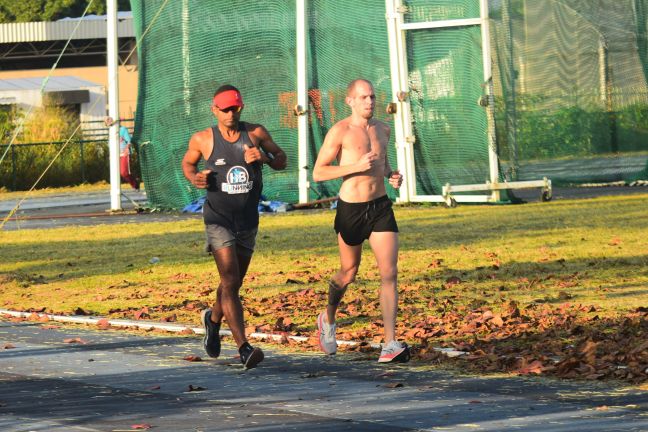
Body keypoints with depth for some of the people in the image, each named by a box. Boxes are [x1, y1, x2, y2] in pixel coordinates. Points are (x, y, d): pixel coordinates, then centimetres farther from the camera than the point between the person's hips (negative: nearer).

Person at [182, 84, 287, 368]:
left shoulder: (256, 133, -2)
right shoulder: (203, 139, -6)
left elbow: (281, 161, 7)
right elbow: (187, 163, 13)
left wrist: (264, 157, -15)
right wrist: (194, 178, -10)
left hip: (248, 220, 4)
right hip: (218, 218, -3)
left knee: (234, 283, 17)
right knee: (229, 281, -18)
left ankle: (213, 318, 50)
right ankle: (244, 348, -25)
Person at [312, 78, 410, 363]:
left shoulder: (383, 129, 8)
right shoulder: (340, 131, -10)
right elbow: (318, 173, -11)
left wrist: (392, 175, 3)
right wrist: (356, 166, -23)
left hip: (381, 207, 4)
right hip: (351, 209, -4)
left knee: (389, 273, -10)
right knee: (348, 274, 13)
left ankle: (390, 344, -14)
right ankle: (328, 319, 44)